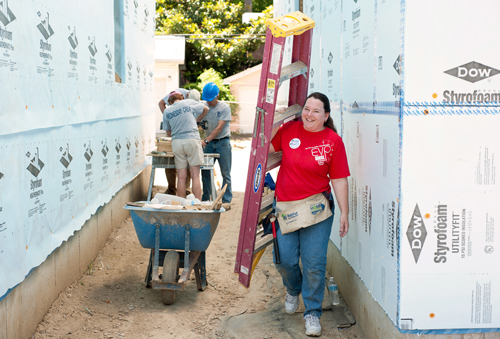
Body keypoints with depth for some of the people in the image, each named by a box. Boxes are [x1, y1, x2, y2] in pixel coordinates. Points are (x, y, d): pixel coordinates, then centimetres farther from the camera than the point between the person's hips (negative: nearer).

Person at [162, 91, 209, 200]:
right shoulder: (189, 103, 7)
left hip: (176, 142, 2)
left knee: (181, 177, 3)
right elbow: (206, 109, 22)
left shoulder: (167, 111, 10)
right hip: (192, 139, -2)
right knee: (195, 176, -2)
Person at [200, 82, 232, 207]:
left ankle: (226, 200, 6)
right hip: (209, 143, 4)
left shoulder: (224, 107, -8)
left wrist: (206, 140, -24)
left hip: (222, 143, -4)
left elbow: (219, 128, -15)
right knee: (205, 172, 5)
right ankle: (205, 199, 14)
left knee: (225, 173, 0)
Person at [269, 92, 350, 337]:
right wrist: (274, 123, -1)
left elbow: (339, 180, -2)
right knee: (284, 260, 2)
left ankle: (312, 312, 17)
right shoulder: (289, 130, 1)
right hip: (285, 206, 2)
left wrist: (344, 213, -2)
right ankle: (293, 290, 37)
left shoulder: (333, 141, -3)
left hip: (316, 206, -2)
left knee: (314, 263, -3)